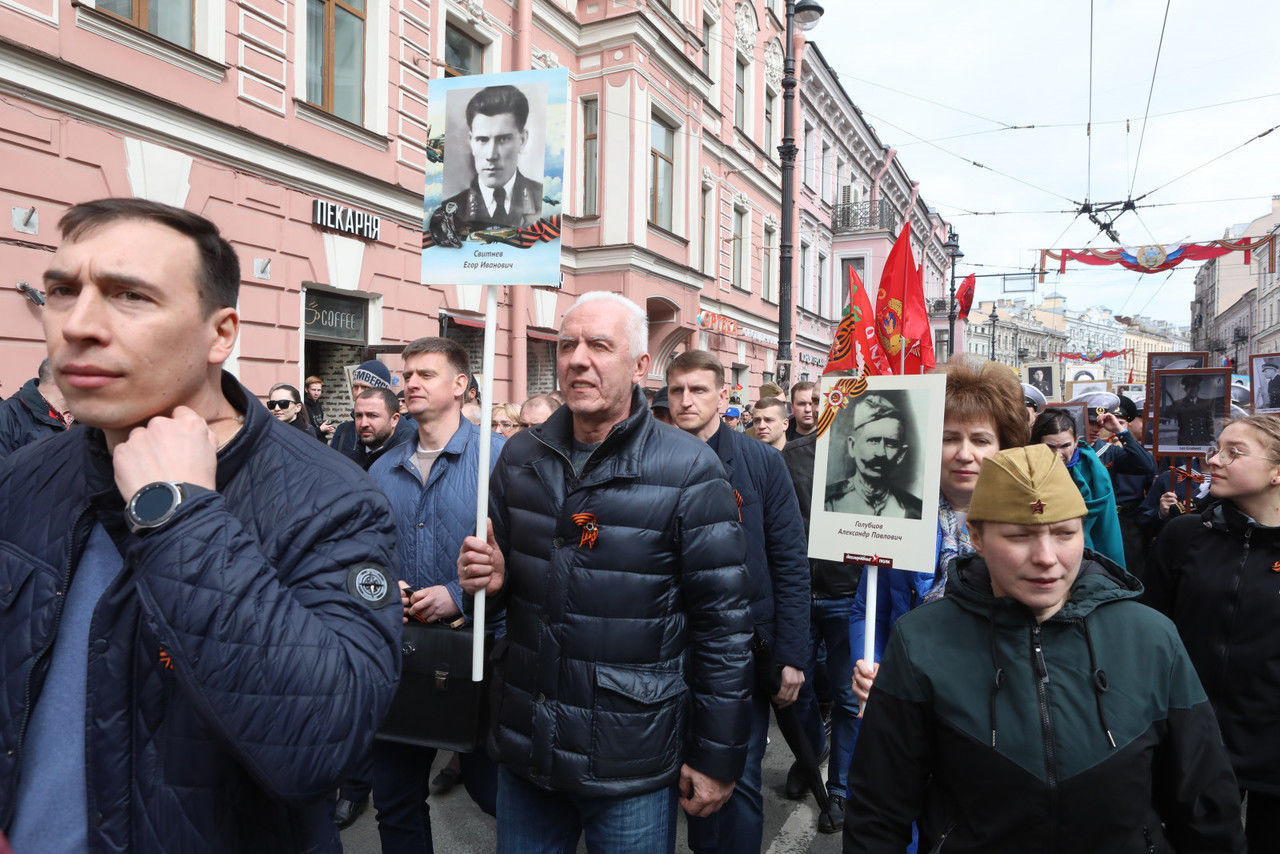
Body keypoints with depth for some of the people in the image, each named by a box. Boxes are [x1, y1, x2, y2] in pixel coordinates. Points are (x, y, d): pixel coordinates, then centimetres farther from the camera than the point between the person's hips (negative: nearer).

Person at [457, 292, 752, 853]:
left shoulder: (689, 470, -14)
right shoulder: (521, 456, 1)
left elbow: (723, 622, -11)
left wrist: (717, 758, -8)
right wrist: (491, 576, -9)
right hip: (524, 749, 4)